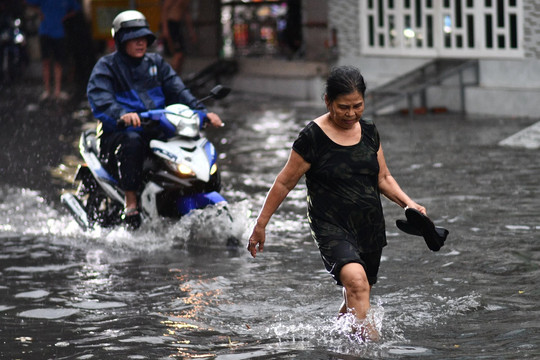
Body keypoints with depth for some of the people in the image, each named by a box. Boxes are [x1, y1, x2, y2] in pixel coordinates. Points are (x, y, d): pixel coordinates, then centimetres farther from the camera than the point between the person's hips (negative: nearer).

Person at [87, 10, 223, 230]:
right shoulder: (106, 66, 3)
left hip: (158, 131, 5)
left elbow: (178, 91, 9)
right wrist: (122, 114, -37)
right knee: (132, 141, -40)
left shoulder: (156, 63, 20)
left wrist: (202, 112, -10)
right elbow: (100, 100, -15)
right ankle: (131, 202, -36)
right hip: (117, 134, -5)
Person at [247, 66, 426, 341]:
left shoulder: (369, 131, 8)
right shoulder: (313, 137, -9)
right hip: (331, 226, -6)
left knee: (355, 300, 12)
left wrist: (408, 203, 1)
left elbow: (383, 178, 17)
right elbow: (285, 182, -2)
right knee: (355, 279, -31)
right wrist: (260, 225, 1)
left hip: (370, 226, 6)